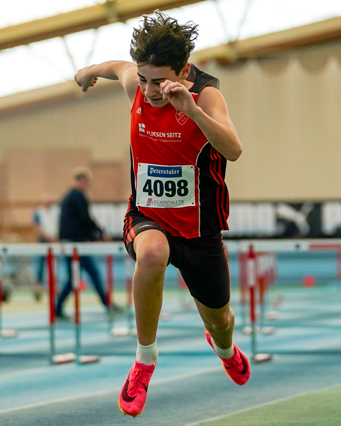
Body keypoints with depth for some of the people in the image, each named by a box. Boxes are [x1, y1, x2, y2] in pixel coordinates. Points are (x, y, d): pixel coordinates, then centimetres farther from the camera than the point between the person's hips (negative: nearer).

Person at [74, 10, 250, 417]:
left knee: (218, 319, 17)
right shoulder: (135, 83, -12)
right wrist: (90, 71, 36)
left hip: (198, 227, -1)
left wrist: (191, 108, -52)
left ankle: (224, 348, 59)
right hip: (148, 219, 1)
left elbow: (233, 149, -39)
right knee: (152, 254, -37)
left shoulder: (205, 94, -22)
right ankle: (144, 360, -19)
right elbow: (118, 66, 15)